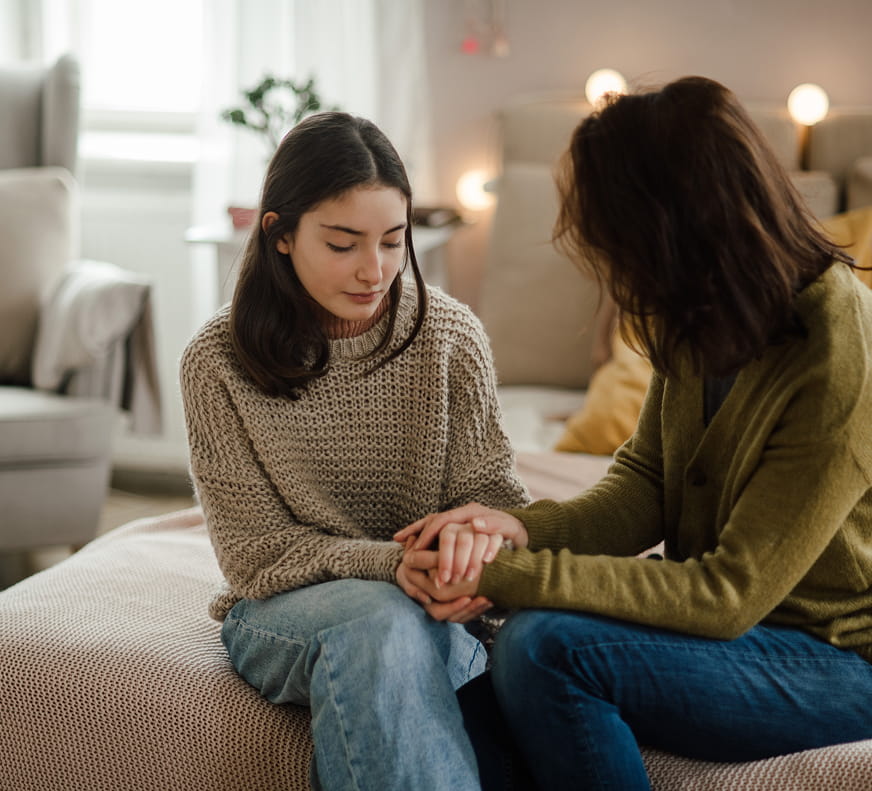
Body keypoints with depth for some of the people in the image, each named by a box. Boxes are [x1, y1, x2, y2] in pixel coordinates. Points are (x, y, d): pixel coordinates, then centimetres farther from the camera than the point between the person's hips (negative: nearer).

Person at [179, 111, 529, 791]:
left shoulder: (451, 337, -1)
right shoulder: (219, 363, -5)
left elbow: (492, 493, 2)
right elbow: (257, 551, -6)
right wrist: (391, 563, -23)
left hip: (430, 607, 1)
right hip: (283, 611, -1)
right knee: (378, 617, -35)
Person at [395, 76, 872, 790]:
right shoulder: (702, 318, -2)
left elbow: (730, 592, -24)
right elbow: (645, 488, 3)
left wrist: (509, 576, -26)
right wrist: (518, 527, -18)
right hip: (730, 613, 7)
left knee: (547, 647, -26)